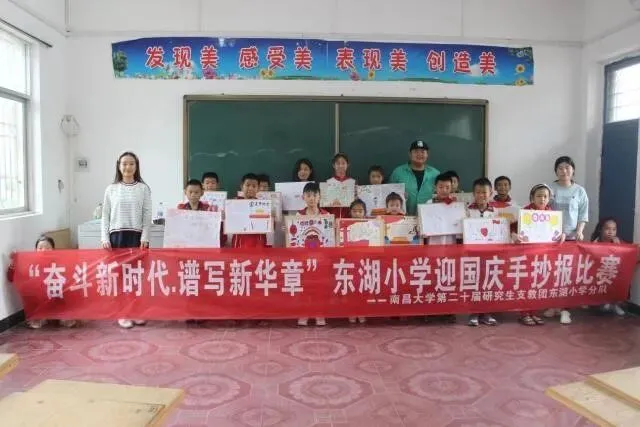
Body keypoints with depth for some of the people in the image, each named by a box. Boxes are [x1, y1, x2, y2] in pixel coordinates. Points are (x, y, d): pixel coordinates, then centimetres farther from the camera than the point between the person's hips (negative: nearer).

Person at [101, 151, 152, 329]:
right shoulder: (111, 189, 6)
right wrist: (105, 238, -3)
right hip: (116, 235, 1)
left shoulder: (143, 188, 3)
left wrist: (145, 237, -8)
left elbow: (147, 216, 1)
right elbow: (105, 216, 6)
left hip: (136, 236, -1)